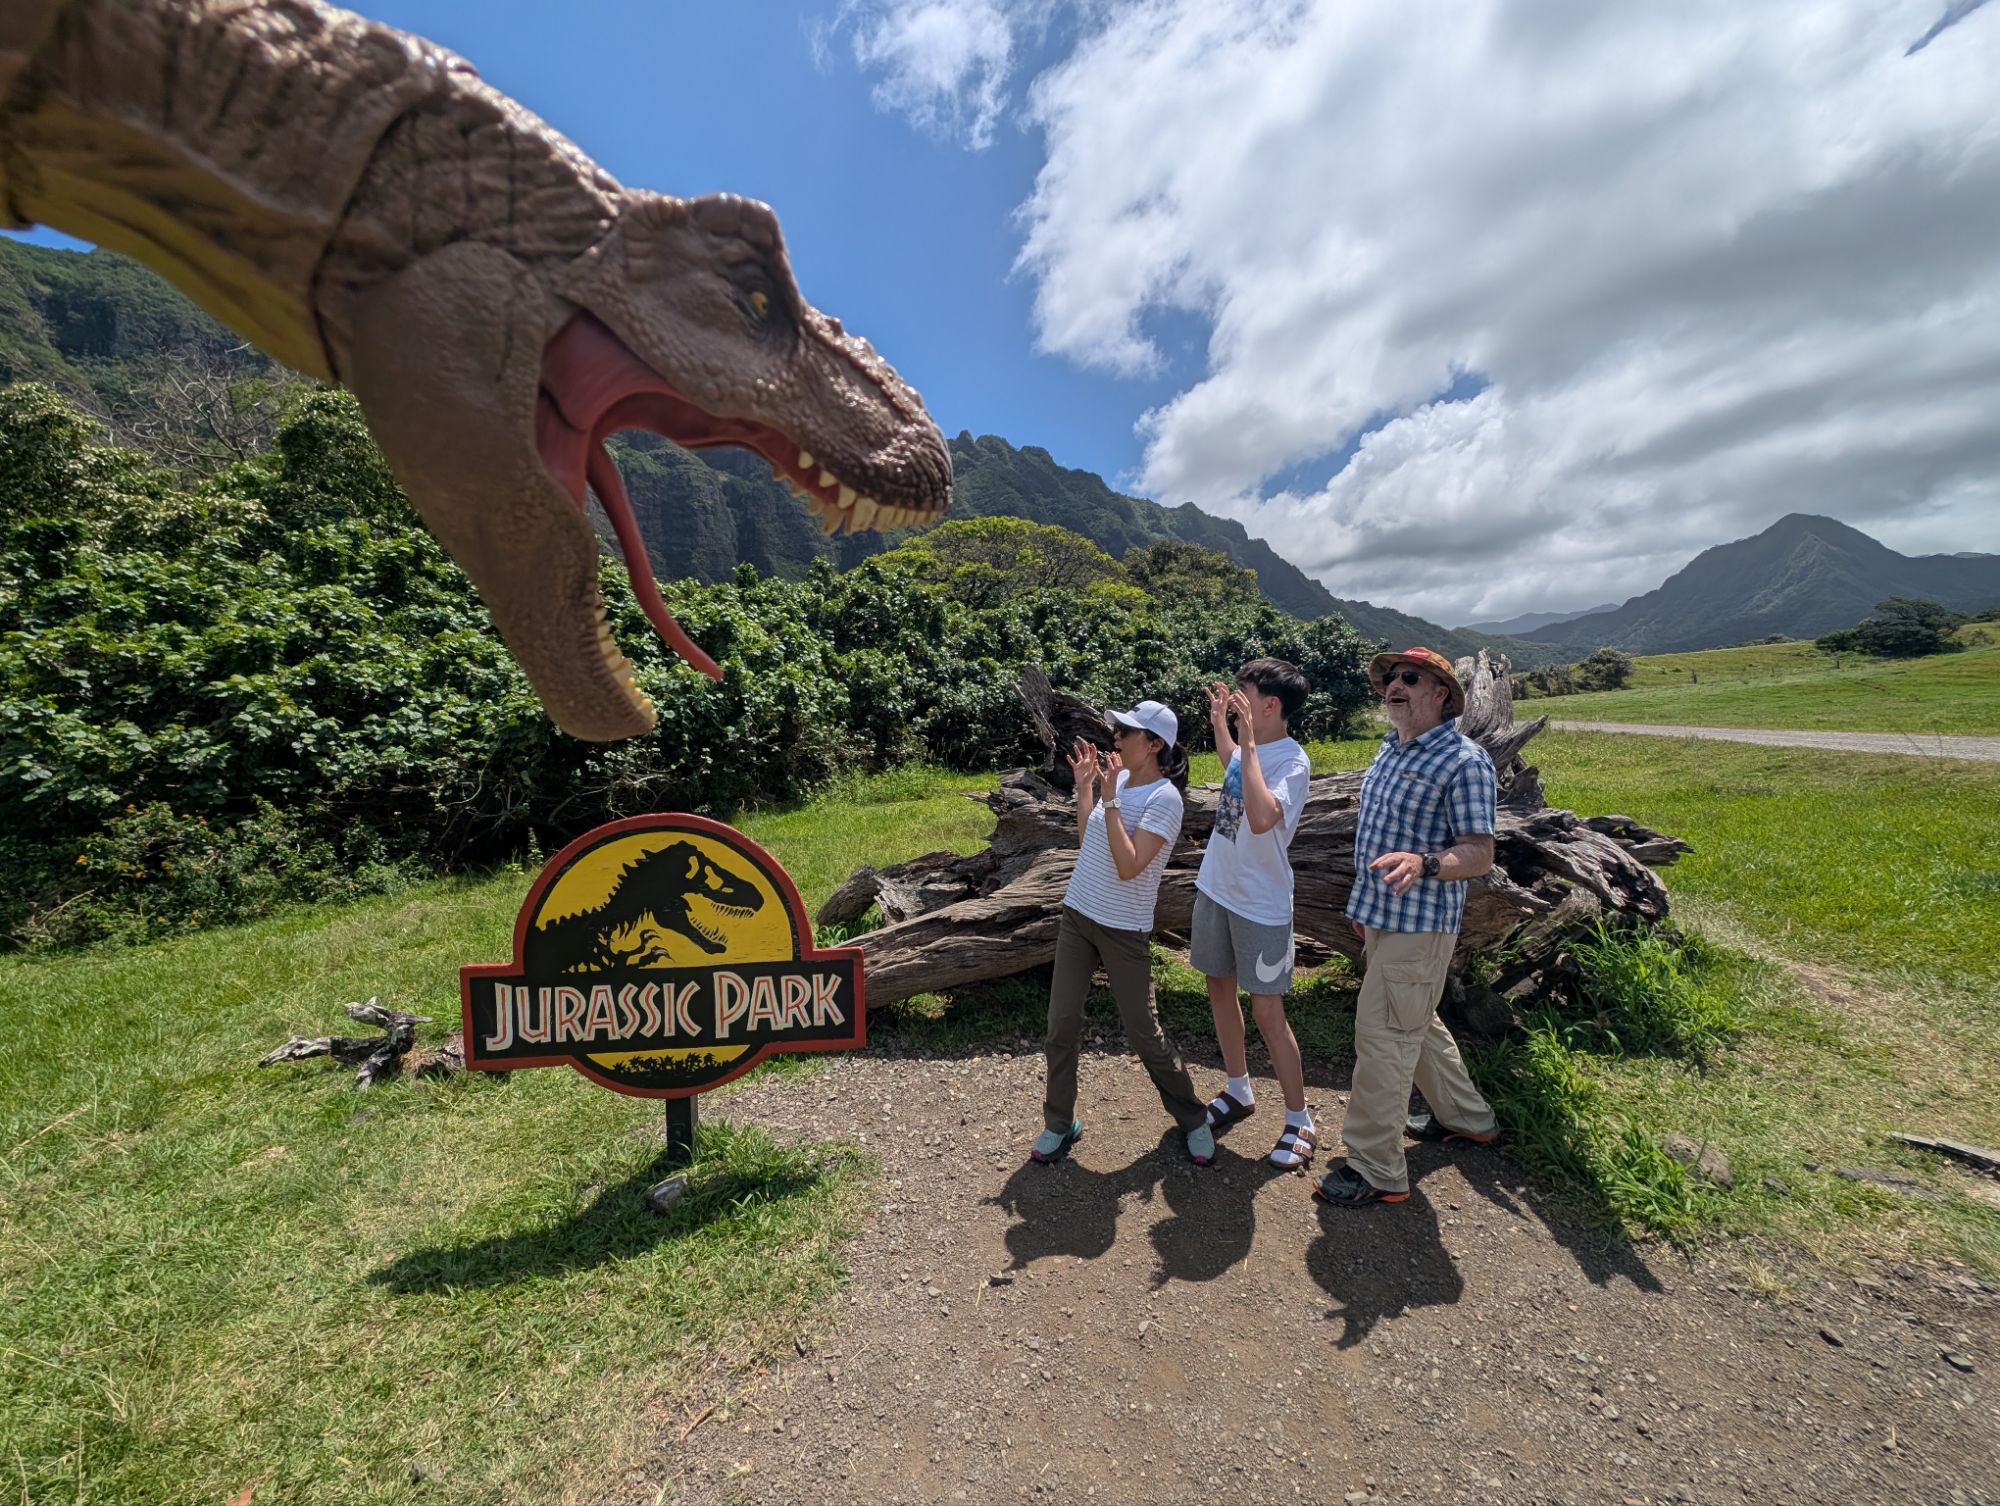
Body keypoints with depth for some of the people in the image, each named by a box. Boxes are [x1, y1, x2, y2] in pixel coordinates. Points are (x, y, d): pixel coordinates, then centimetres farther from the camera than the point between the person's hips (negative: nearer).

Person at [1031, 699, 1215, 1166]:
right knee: (1061, 1023, 7)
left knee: (1143, 1033, 5)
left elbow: (1129, 867, -27)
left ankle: (1192, 1118, 30)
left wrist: (1110, 800, -26)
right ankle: (1059, 1122, 25)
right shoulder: (1117, 778, 3)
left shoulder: (1164, 799, -18)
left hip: (1123, 930, -6)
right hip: (1077, 915, 6)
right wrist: (1084, 787, 5)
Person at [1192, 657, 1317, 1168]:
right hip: (1216, 889, 8)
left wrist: (1247, 743, -36)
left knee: (1267, 1011, 0)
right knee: (1219, 988, 17)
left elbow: (1262, 819, -41)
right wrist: (1218, 723, 20)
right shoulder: (1251, 747, 2)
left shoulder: (1292, 763, -22)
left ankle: (1299, 1121, 20)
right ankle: (1239, 1091, 37)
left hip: (1261, 905, -8)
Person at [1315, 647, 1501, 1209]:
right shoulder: (1390, 748, 10)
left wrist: (1423, 863, -40)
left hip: (1420, 922, -9)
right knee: (1416, 1025, 23)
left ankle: (1376, 1170, 10)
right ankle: (1467, 1116, 45)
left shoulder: (1463, 760, -16)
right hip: (1382, 914, 9)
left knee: (1382, 1035, -4)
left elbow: (1480, 853, -19)